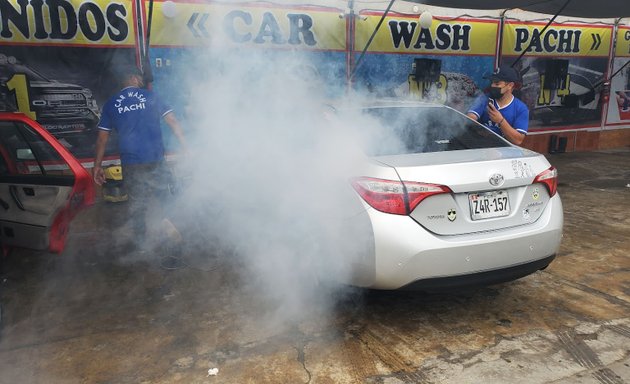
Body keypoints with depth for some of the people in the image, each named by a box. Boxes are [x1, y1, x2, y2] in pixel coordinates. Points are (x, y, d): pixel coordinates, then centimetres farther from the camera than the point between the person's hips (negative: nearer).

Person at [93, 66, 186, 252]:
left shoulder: (111, 104, 7)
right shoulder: (151, 96, 4)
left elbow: (102, 137, 7)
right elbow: (173, 121, -3)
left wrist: (97, 165, 12)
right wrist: (185, 147, 1)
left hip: (130, 163, 1)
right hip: (156, 160, -1)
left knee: (137, 204, 13)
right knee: (161, 189, 21)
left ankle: (143, 244, 21)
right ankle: (162, 217, -7)